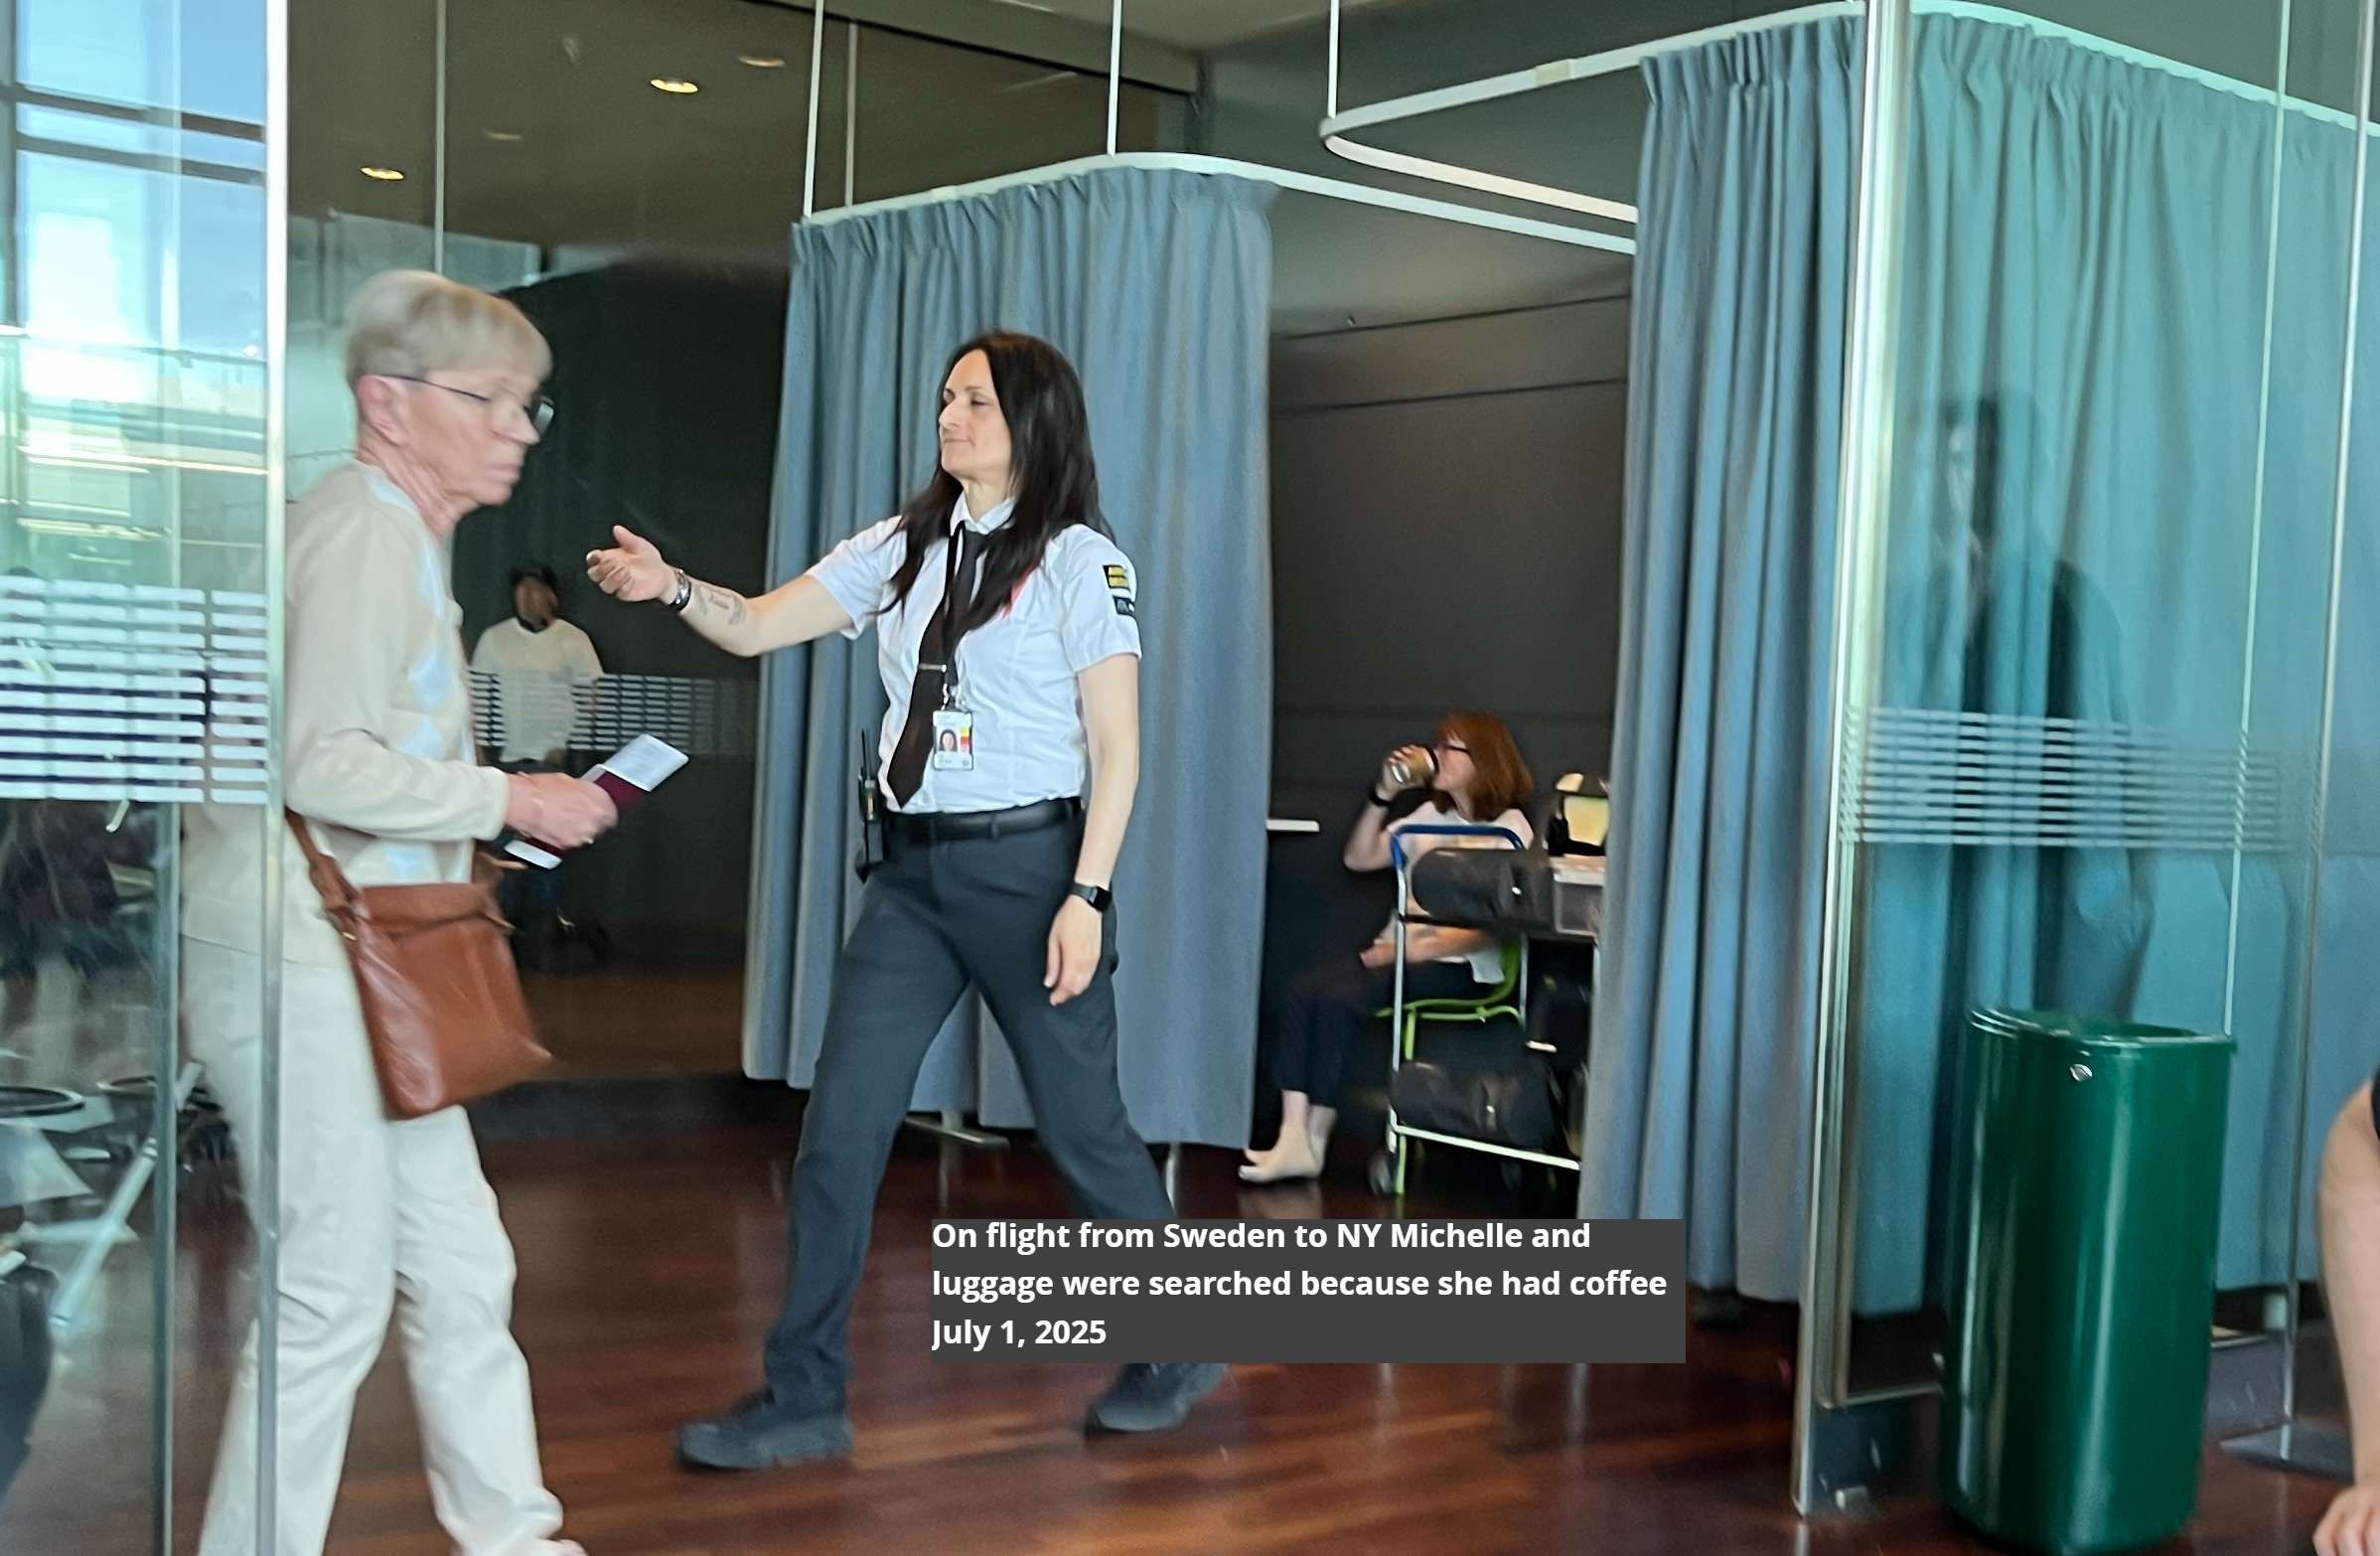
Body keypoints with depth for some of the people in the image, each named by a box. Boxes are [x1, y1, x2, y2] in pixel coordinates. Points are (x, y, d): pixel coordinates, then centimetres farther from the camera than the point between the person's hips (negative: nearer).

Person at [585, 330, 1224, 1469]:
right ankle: (802, 1399, 12)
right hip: (912, 869, 6)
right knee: (838, 1130, 2)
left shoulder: (1080, 561, -7)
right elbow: (759, 627, 5)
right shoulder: (904, 547, 9)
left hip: (1026, 862, -5)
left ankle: (1178, 1356, 26)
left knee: (1081, 1125, 4)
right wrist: (672, 587, -15)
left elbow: (1116, 747, -10)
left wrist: (1086, 896, -17)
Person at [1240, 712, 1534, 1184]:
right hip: (1400, 951, 7)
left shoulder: (1509, 831, -4)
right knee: (1304, 988, -19)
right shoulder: (1431, 815, 17)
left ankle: (1315, 1140, -20)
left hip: (1459, 967, -7)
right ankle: (1294, 1135, -27)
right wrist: (1384, 794, 3)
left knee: (1343, 999, -28)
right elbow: (1359, 858, 16)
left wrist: (1417, 948, -22)